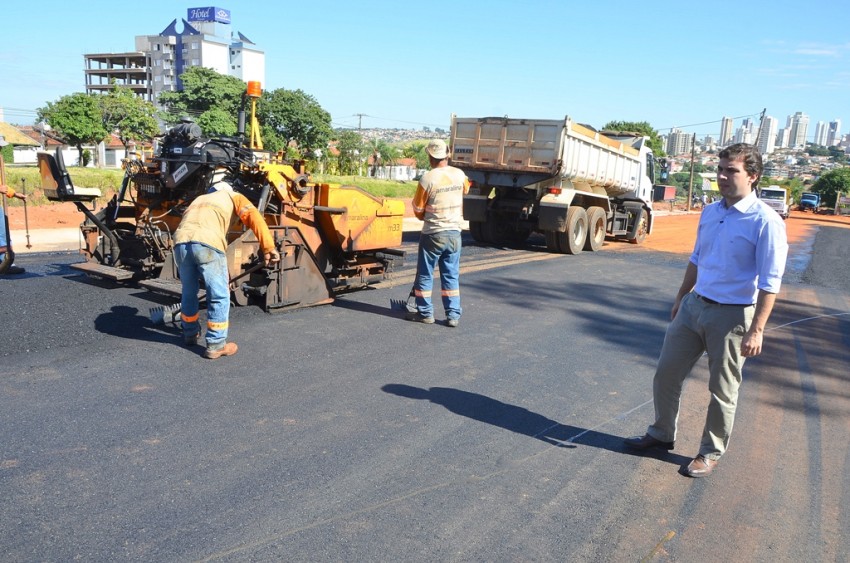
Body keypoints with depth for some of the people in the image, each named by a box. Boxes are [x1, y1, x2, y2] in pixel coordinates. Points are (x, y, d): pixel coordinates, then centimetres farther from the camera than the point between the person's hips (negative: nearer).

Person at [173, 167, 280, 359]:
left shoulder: (199, 199, 41)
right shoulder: (233, 197, 26)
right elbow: (254, 217, 4)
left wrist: (222, 274, 45)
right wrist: (268, 248, -5)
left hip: (181, 241, 6)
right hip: (206, 243, -5)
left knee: (189, 292, 25)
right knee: (219, 296, 7)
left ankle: (190, 334, 42)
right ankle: (216, 345, 11)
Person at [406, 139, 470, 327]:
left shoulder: (427, 179, -15)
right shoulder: (459, 175, -1)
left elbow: (418, 211, -7)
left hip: (433, 234, -4)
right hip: (454, 233, 4)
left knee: (425, 274, 10)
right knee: (451, 276, 11)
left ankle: (425, 313, 17)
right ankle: (453, 315, 11)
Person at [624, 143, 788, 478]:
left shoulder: (765, 222, -15)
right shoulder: (710, 212, 6)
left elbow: (770, 283, -17)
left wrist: (756, 330, -21)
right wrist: (680, 299, 22)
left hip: (732, 316, -6)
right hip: (694, 307, 7)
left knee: (722, 391, 9)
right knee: (666, 374, 12)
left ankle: (711, 453, 27)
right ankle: (662, 434, 32)